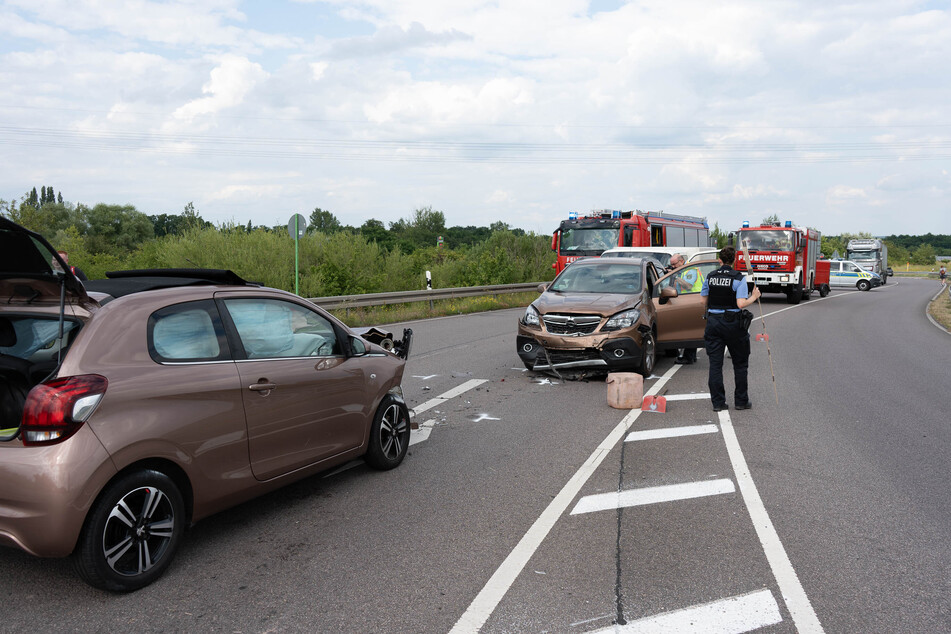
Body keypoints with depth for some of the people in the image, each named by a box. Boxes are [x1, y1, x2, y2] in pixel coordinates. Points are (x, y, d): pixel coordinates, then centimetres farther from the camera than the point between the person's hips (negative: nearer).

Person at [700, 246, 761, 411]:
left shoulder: (710, 277, 3)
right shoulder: (738, 278, -9)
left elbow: (704, 302, 7)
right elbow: (741, 304, -18)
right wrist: (754, 297, -1)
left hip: (713, 322, 3)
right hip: (732, 323, -3)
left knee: (715, 364, 5)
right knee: (740, 363, 12)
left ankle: (718, 403, 5)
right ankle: (741, 401, 17)